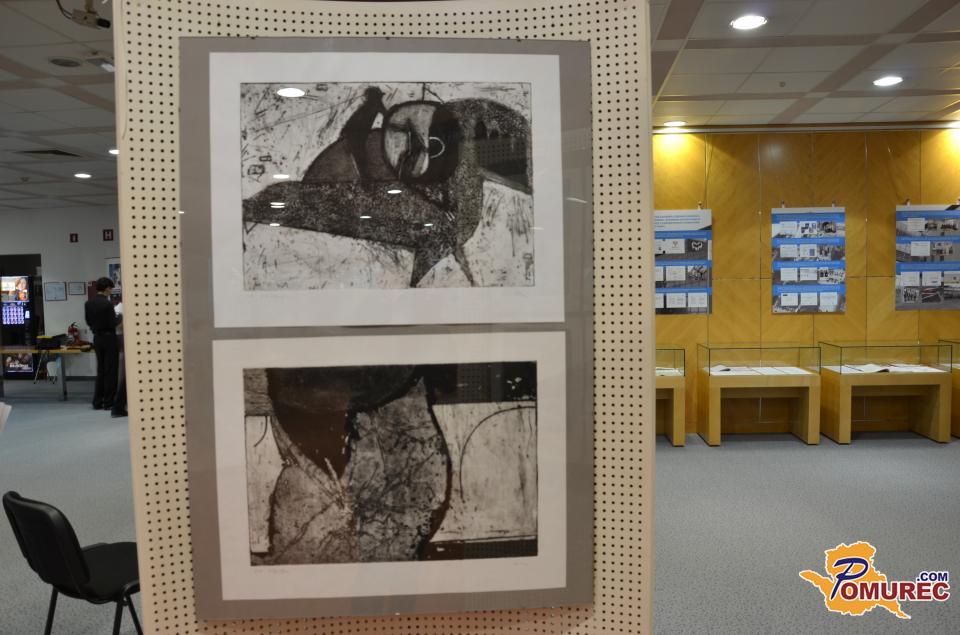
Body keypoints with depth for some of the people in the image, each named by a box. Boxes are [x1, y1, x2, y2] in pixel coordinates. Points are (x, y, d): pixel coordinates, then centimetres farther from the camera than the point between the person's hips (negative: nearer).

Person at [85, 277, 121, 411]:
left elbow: (88, 322, 11)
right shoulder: (107, 304, -18)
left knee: (100, 370, 15)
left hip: (97, 338, 7)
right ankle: (108, 403, 5)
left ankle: (97, 402, 17)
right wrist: (119, 318, 0)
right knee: (110, 371, 2)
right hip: (109, 338, -7)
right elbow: (112, 324, -18)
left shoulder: (88, 303, 3)